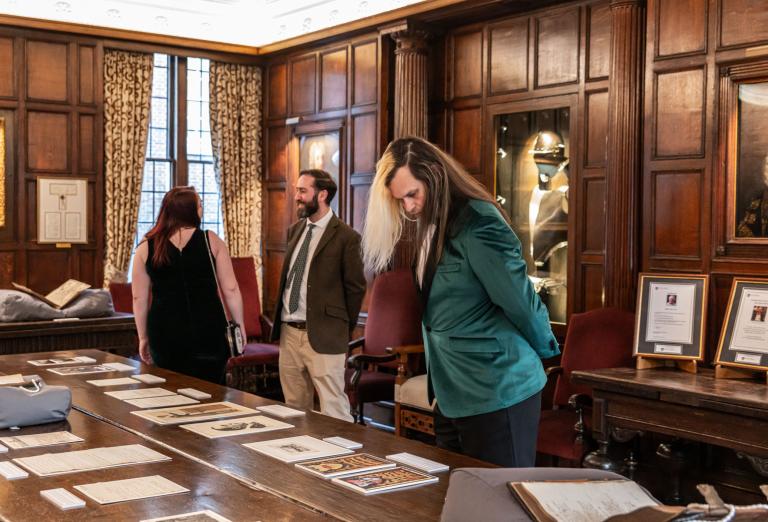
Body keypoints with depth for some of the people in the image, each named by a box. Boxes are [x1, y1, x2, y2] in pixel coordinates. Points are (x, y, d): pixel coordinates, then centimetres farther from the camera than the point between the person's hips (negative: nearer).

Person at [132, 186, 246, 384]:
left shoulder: (146, 247, 3)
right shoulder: (211, 241, -3)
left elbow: (139, 298, 4)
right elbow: (230, 290, -3)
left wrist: (143, 337, 14)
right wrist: (239, 325, 7)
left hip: (165, 334, 2)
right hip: (208, 331, -2)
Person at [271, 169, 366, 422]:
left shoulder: (345, 237, -9)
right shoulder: (295, 230, 12)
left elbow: (356, 288, -4)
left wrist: (344, 329, 2)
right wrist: (280, 321, 14)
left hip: (323, 337, -7)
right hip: (289, 332, 7)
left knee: (333, 412, -6)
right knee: (294, 409, 14)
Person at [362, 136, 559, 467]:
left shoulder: (478, 224, -19)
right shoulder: (432, 228, 10)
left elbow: (519, 298, -16)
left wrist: (546, 349, -1)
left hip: (497, 392, -9)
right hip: (451, 394, 9)